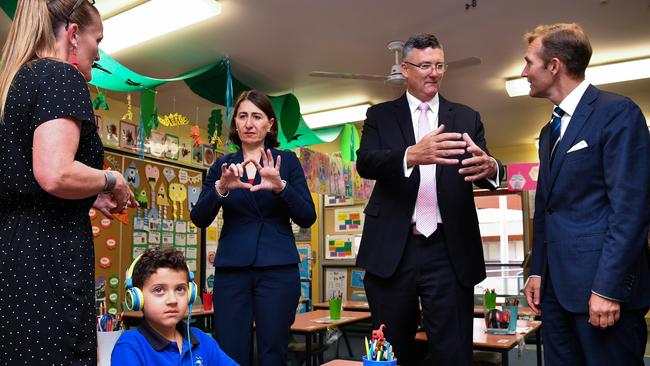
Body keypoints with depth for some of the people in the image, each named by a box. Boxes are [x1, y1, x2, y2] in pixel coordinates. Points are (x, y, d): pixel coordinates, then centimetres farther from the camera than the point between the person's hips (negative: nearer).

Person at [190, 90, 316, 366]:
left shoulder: (287, 161, 6)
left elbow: (307, 218, -3)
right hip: (231, 269, 2)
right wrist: (221, 187, -19)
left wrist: (280, 186, -20)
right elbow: (199, 219, -1)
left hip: (277, 268, -1)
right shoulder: (222, 166, 11)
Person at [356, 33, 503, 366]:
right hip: (392, 251, 0)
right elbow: (365, 163, -9)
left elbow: (483, 172, 0)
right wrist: (412, 155, -29)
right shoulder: (380, 115, 8)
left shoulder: (466, 118, 12)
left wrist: (490, 167, -26)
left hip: (449, 252, 1)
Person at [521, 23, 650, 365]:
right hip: (555, 284, 8)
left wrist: (608, 288, -19)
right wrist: (537, 271, 12)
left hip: (602, 283, -7)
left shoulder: (618, 112, -8)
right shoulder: (549, 130, 17)